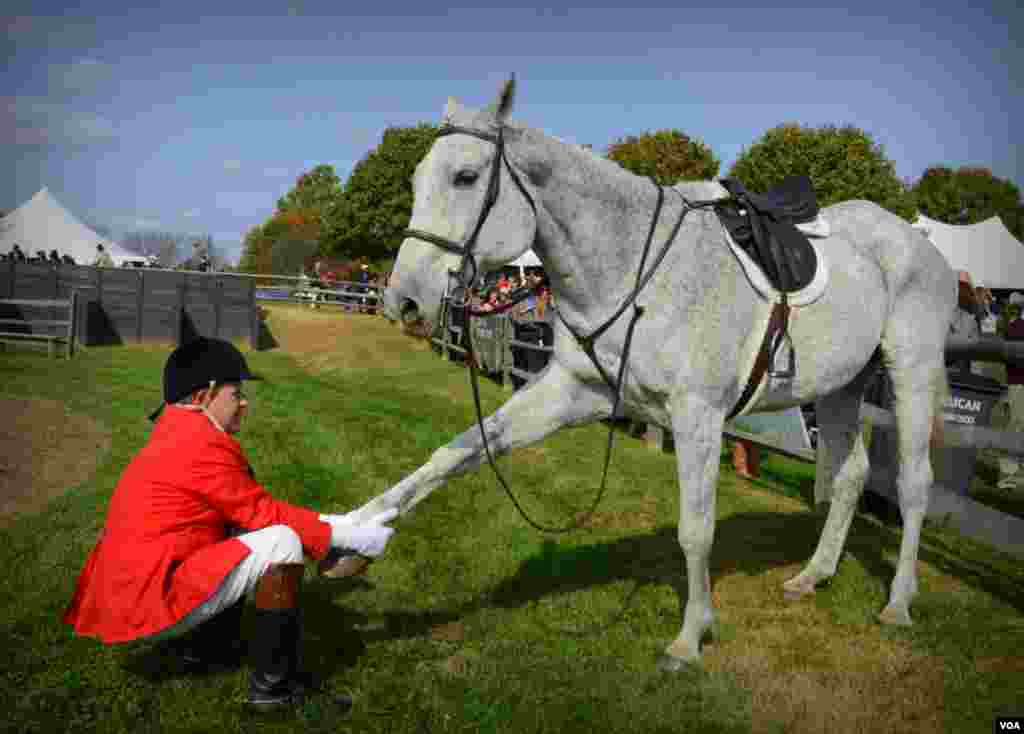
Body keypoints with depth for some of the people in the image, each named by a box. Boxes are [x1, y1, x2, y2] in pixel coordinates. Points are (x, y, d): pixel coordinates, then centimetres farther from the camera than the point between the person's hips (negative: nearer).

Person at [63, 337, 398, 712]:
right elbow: (264, 513, -10)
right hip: (147, 605, -10)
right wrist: (347, 537, -4)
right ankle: (272, 684, -6)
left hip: (126, 594, 10)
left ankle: (203, 648, 20)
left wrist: (333, 526, 9)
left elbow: (251, 508, 13)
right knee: (282, 541, -15)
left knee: (240, 528, 19)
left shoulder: (176, 436, 14)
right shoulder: (204, 443, -16)